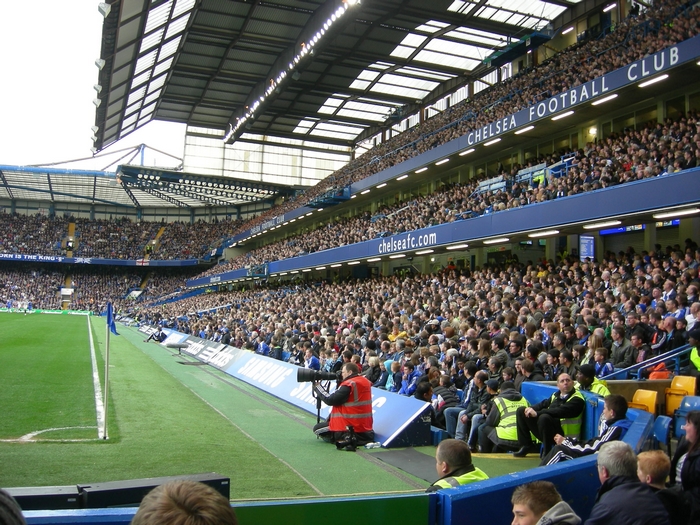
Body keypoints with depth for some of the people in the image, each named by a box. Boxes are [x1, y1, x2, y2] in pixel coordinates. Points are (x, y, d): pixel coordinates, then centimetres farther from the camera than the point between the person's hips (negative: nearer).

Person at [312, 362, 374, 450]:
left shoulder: (348, 385, -20)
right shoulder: (366, 381, 5)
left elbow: (330, 400, -17)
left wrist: (317, 387, -5)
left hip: (349, 428, -10)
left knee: (317, 428, 5)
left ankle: (345, 439, -2)